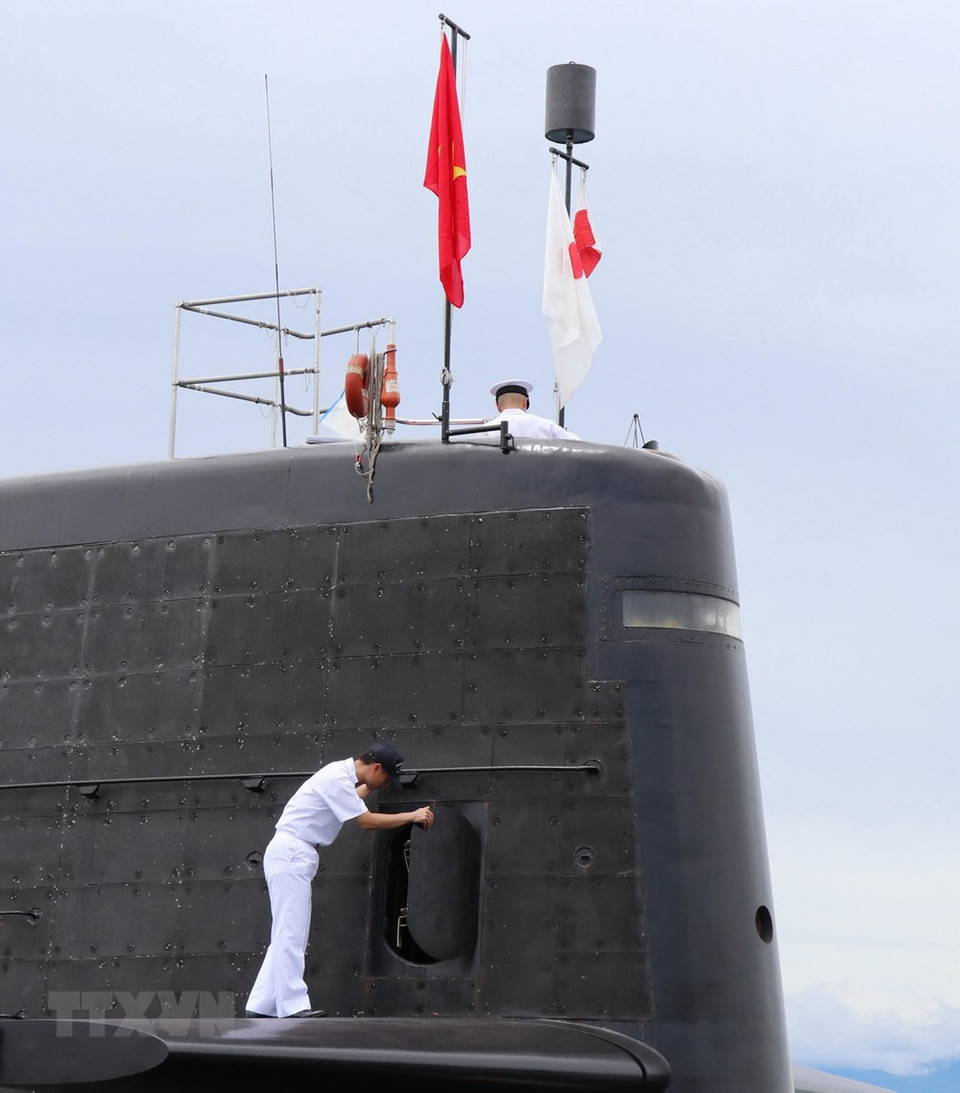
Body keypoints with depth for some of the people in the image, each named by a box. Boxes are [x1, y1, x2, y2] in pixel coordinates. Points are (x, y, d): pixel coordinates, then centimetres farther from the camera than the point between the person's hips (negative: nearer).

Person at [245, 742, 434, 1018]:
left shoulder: (341, 773, 14)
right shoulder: (337, 779, -16)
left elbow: (351, 801, 36)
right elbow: (367, 821, -14)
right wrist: (411, 816, -7)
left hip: (293, 855, 10)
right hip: (290, 853, -10)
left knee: (287, 934, 8)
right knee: (291, 932, -11)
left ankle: (261, 1006, 7)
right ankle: (292, 1006, -13)